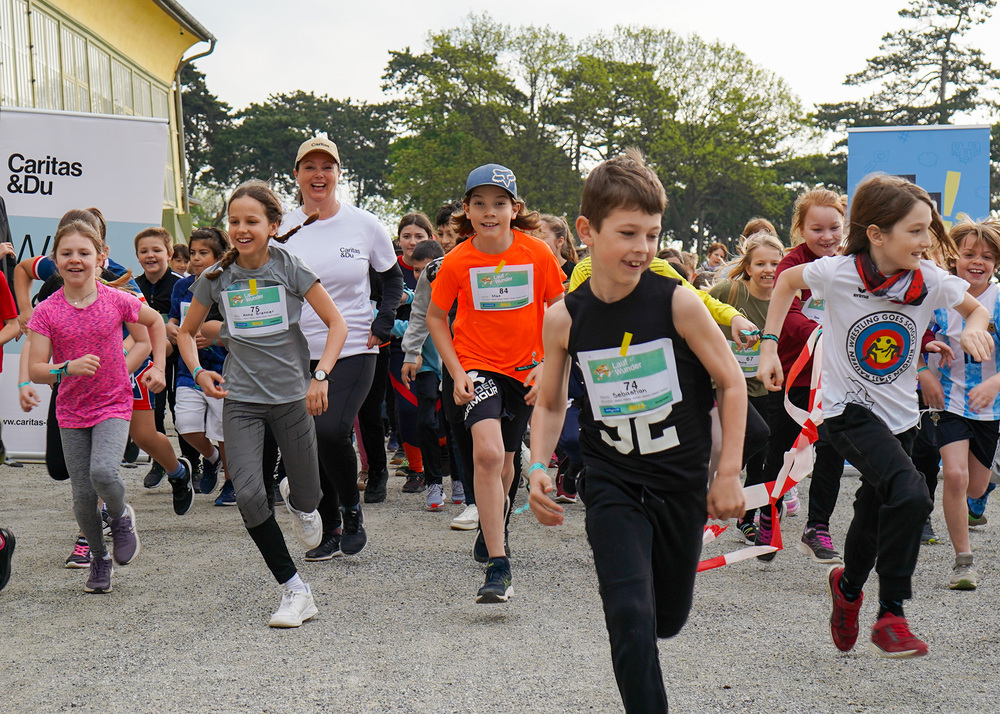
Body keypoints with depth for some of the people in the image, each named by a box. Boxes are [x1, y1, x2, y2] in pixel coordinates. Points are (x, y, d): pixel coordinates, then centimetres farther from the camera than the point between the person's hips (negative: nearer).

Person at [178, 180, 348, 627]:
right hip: (240, 399, 1)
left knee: (307, 500, 7)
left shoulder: (290, 268, -7)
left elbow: (336, 324, -5)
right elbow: (187, 331, 13)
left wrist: (321, 376, -17)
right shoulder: (216, 277, 0)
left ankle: (296, 498, 48)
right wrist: (198, 372, -4)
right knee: (248, 494, -17)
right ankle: (294, 590, -5)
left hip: (291, 394, -1)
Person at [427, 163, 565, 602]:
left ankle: (493, 528, 48)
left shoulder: (538, 254, -9)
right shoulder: (456, 261, -10)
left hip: (524, 368, 2)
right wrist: (456, 373, -5)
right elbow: (435, 317, 4)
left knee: (503, 460, 16)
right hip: (478, 365, -2)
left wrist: (547, 365, -5)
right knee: (487, 453, -24)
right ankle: (498, 567, -21)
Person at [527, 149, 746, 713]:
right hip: (613, 488, 0)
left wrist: (729, 472, -8)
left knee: (668, 619, 17)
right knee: (630, 617, -15)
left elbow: (732, 383, -5)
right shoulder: (565, 318, -7)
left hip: (682, 483, 1)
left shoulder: (678, 303, -14)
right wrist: (539, 467, -7)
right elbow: (551, 404, 8)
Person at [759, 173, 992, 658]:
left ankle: (848, 587, 49)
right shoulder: (838, 273, -16)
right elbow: (787, 280, 4)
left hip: (899, 415, 5)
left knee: (875, 512, 18)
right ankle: (891, 617, -12)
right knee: (910, 495, -26)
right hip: (849, 411, -5)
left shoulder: (931, 281, -8)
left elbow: (976, 309, 10)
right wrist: (769, 346, 0)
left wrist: (974, 327, -14)